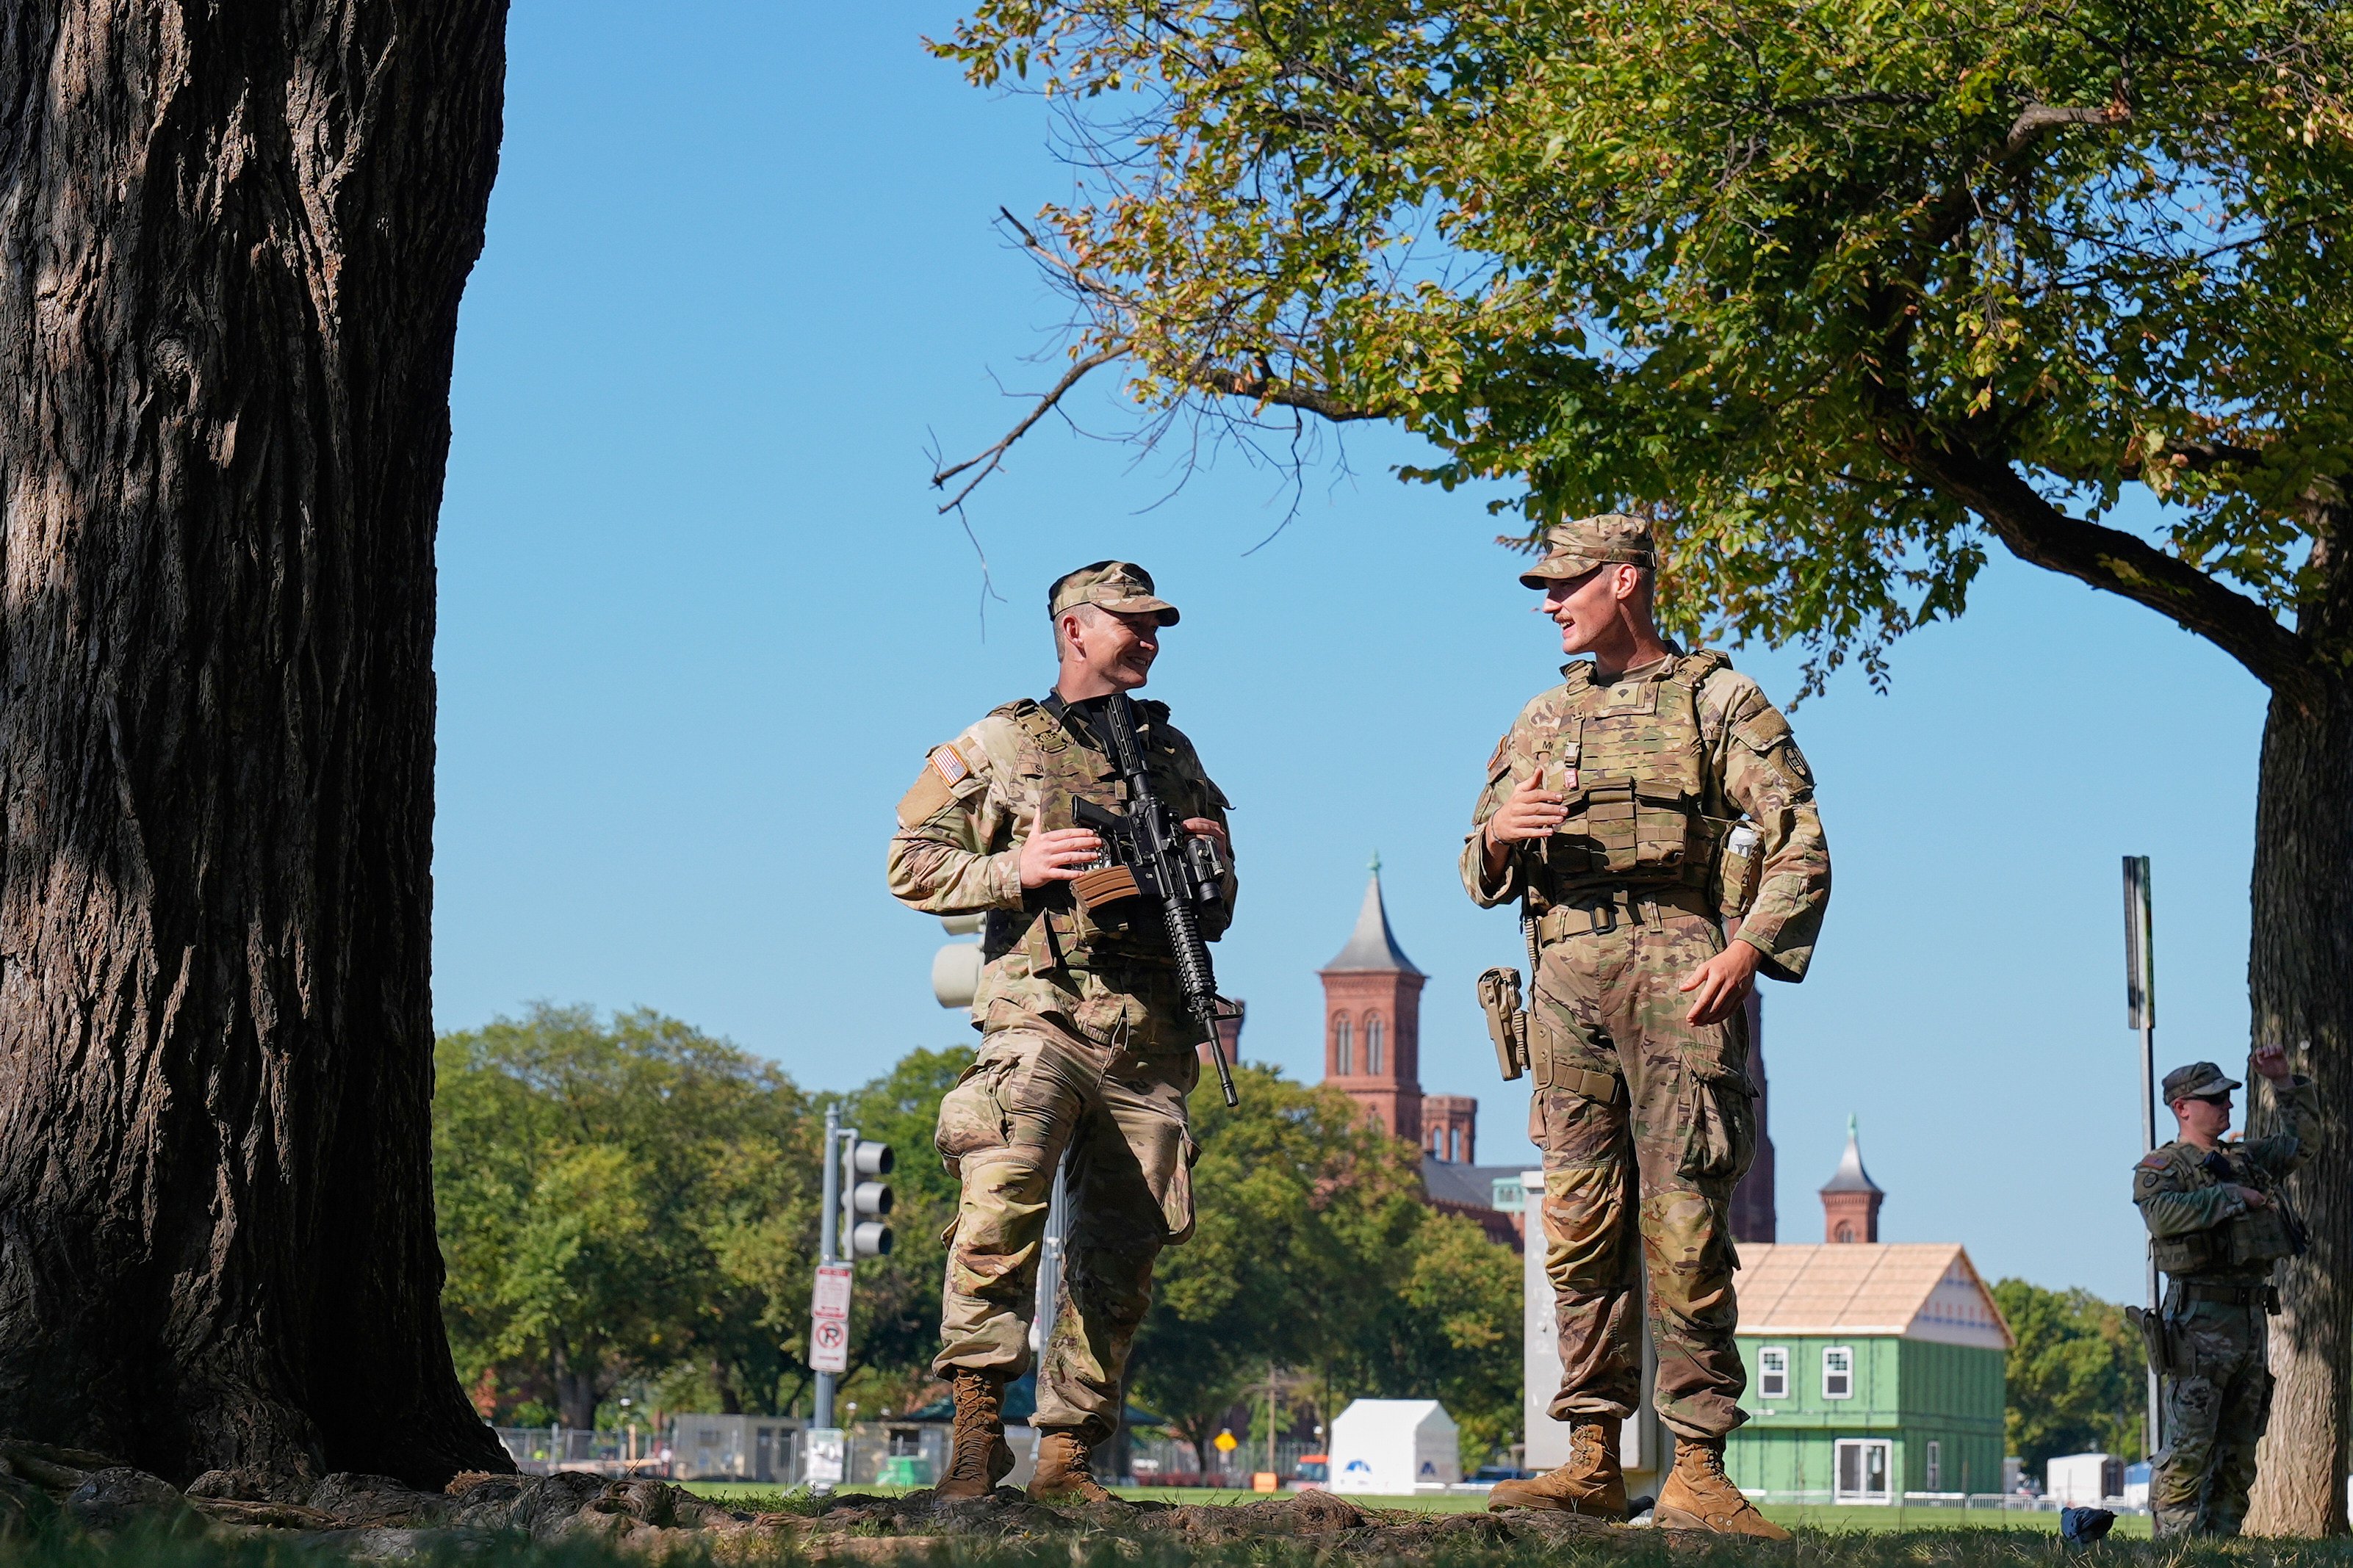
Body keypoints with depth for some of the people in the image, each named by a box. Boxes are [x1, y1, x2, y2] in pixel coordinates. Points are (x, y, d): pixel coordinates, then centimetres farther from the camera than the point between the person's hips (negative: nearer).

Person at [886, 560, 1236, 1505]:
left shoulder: (1176, 757, 22)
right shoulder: (999, 745, 10)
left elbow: (1219, 915, 28)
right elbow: (911, 862, 5)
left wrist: (1206, 862, 5)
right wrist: (1018, 870, -8)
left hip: (1152, 1044, 5)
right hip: (1042, 1019, -4)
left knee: (1120, 1256, 3)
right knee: (1003, 1191, -29)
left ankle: (1067, 1456, 11)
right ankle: (978, 1417, -24)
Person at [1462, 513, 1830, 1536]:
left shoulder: (1718, 698, 9)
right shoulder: (1543, 720, 23)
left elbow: (1801, 843, 1)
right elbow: (1483, 874, 22)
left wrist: (1750, 950, -13)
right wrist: (1497, 837, -2)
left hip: (1679, 973, -5)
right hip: (1566, 979, 5)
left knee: (1684, 1223, -10)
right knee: (1581, 1222, 1)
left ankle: (1697, 1469, -9)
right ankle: (1593, 1460, 5)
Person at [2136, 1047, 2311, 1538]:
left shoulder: (2246, 1160, 19)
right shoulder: (2161, 1168, -3)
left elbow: (2298, 1140, 34)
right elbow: (2163, 1212, -24)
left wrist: (2284, 1084, 21)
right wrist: (2233, 1197, -17)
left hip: (2251, 1318, 8)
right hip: (2199, 1321, -7)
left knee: (2239, 1451, 9)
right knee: (2189, 1447, -10)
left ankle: (2222, 1538, 13)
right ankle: (2176, 1542, -8)